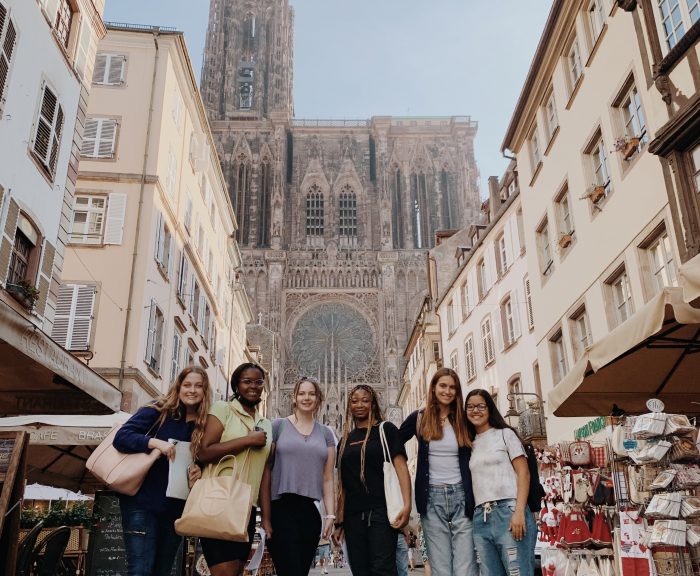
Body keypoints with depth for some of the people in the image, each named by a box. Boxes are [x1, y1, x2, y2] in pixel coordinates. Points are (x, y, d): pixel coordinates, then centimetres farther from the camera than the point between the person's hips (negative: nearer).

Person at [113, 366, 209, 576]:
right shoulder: (158, 411, -6)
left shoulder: (205, 426, 4)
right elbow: (121, 437, -14)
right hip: (142, 502, -5)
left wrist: (199, 470, -11)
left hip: (175, 508, 5)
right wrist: (155, 442, -27)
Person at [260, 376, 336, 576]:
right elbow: (266, 472, -1)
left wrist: (330, 515, 0)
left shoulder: (326, 433, 12)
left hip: (310, 512, 4)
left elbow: (328, 478, 10)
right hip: (281, 509, -4)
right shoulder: (278, 426, 2)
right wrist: (266, 516, -6)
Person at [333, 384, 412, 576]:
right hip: (353, 515, 5)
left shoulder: (386, 430, 4)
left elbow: (400, 466, -5)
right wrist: (339, 521, 10)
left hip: (381, 510, -5)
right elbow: (343, 483, 16)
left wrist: (407, 505, -17)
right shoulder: (345, 440, 17)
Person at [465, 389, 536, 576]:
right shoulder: (469, 443, 19)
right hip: (480, 518, 4)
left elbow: (523, 473, -1)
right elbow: (472, 483, 17)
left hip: (508, 511, -4)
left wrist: (519, 512, -13)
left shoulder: (505, 434, 7)